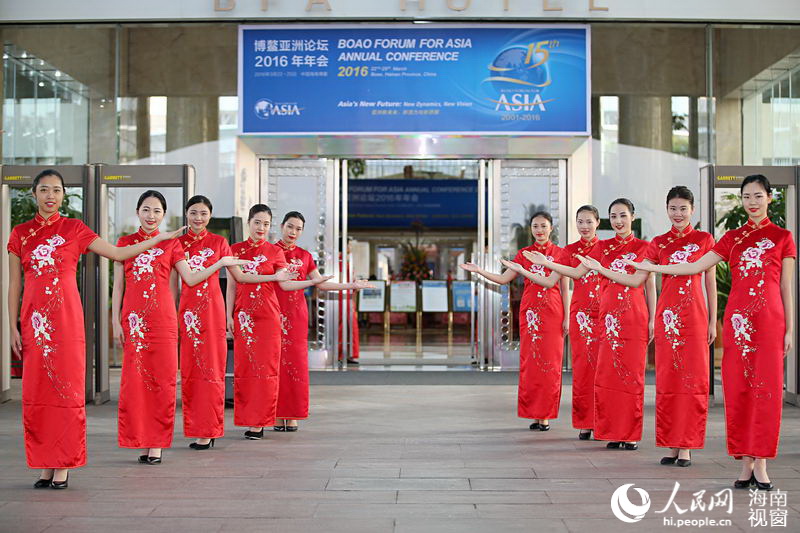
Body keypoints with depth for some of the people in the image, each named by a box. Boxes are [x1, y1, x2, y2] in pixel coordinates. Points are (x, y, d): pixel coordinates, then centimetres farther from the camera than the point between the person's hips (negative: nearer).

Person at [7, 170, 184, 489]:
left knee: (67, 388, -3)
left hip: (67, 319, -2)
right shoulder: (20, 234, 9)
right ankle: (45, 466, 9)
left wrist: (160, 238, 5)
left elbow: (118, 253, 7)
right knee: (36, 391, 2)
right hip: (34, 320, 2)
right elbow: (14, 285, 10)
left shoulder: (74, 229, 5)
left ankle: (64, 466, 3)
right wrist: (13, 327, 5)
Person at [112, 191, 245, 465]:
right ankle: (140, 441, 8)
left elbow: (190, 278, 6)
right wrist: (116, 321, 2)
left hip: (162, 319, 0)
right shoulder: (125, 242, 9)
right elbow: (118, 285, 9)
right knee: (134, 379, -1)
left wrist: (220, 263, -1)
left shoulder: (171, 244, 8)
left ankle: (156, 444, 5)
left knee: (162, 379, -1)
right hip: (134, 318, 0)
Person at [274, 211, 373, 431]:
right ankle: (277, 416, 2)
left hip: (296, 314, 3)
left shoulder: (305, 256, 14)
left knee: (295, 362, 0)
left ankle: (292, 416, 6)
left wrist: (351, 286, 7)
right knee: (276, 362, -4)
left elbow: (321, 283, 13)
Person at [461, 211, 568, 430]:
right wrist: (479, 271, -5)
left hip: (552, 313, -2)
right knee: (530, 362, 0)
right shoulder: (524, 253, 10)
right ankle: (534, 414, 7)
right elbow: (503, 279, 6)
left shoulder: (559, 253, 3)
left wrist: (566, 317, -7)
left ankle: (546, 415, 4)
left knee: (550, 362, -2)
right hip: (530, 313, 2)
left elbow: (563, 287, 1)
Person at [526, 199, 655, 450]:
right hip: (608, 317, 3)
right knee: (607, 374, 1)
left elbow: (650, 287, 4)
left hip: (634, 319, -3)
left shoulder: (643, 247, 4)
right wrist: (546, 263, 5)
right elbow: (577, 272, 12)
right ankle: (612, 432, 10)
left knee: (631, 373, -1)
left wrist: (652, 320, -1)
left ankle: (630, 434, 5)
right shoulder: (603, 247, 12)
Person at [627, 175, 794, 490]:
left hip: (770, 320, -2)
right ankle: (745, 464, 8)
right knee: (737, 390, 1)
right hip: (738, 319, 3)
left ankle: (761, 464, 1)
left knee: (766, 389, -3)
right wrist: (651, 268, 13)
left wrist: (789, 329, 2)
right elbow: (696, 267, 14)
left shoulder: (782, 237, 7)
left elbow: (786, 287, 6)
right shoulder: (732, 238, 14)